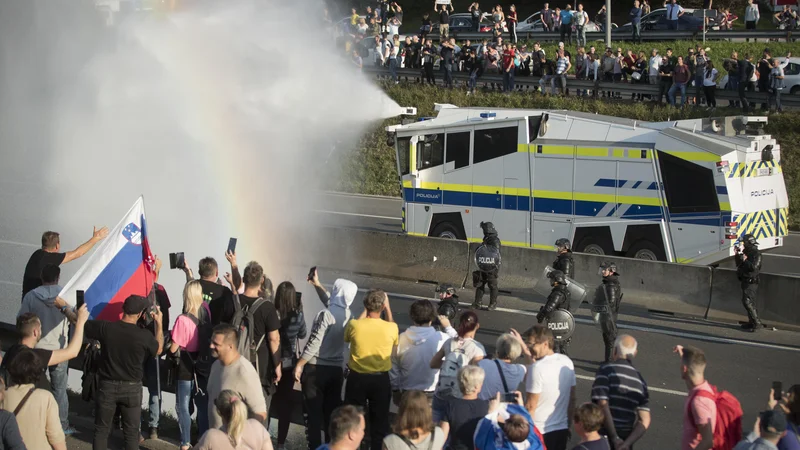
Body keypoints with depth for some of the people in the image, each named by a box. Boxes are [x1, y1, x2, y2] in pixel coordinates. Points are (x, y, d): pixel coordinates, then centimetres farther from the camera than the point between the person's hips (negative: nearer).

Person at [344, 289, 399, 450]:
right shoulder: (391, 328, -15)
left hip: (357, 378, 0)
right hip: (381, 379, 0)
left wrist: (365, 310, 10)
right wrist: (388, 309, 14)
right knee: (380, 422, 13)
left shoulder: (354, 325, -16)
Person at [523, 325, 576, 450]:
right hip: (562, 429, 7)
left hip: (540, 431, -7)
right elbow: (572, 399, 11)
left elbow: (531, 406, -16)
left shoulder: (537, 368, -19)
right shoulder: (567, 362, 3)